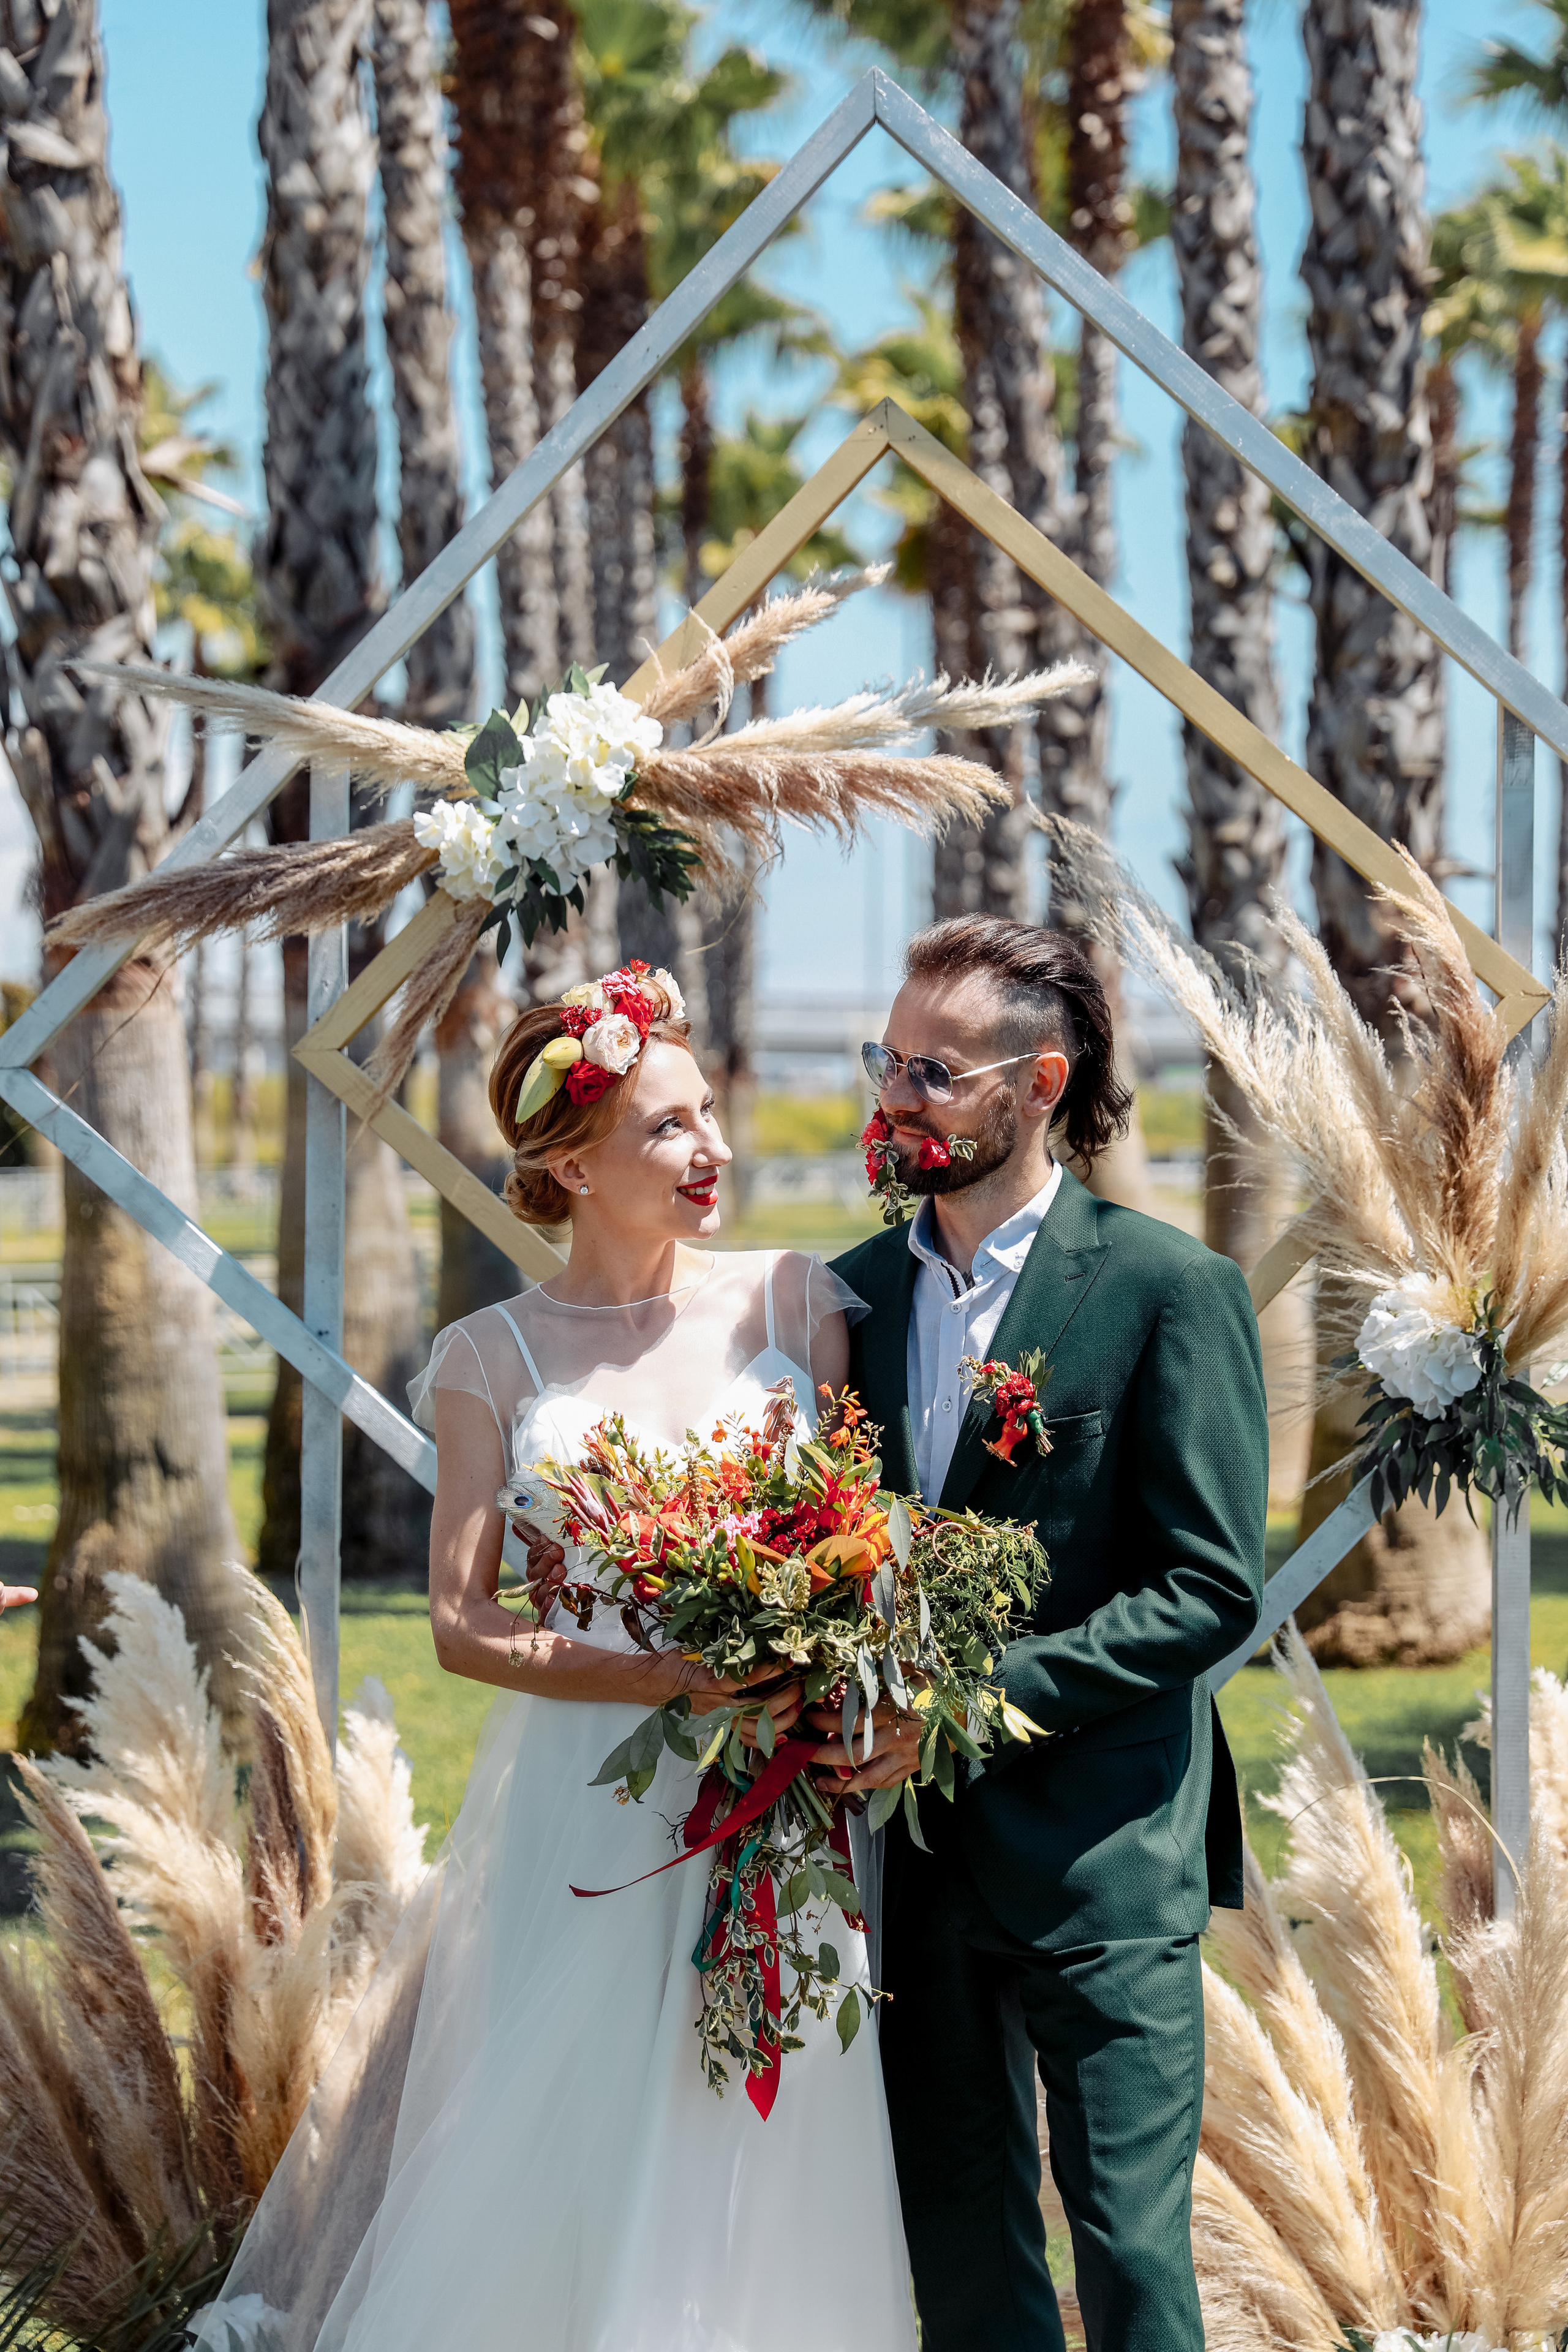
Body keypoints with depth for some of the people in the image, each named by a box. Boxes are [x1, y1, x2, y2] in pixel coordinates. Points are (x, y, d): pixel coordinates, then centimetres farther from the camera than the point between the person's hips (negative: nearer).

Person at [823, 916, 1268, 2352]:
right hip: (916, 1844, 5)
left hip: (1099, 1853, -5)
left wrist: (981, 1694, -19)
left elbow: (1212, 1587, -12)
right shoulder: (859, 1291, 9)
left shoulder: (1168, 1288, -8)